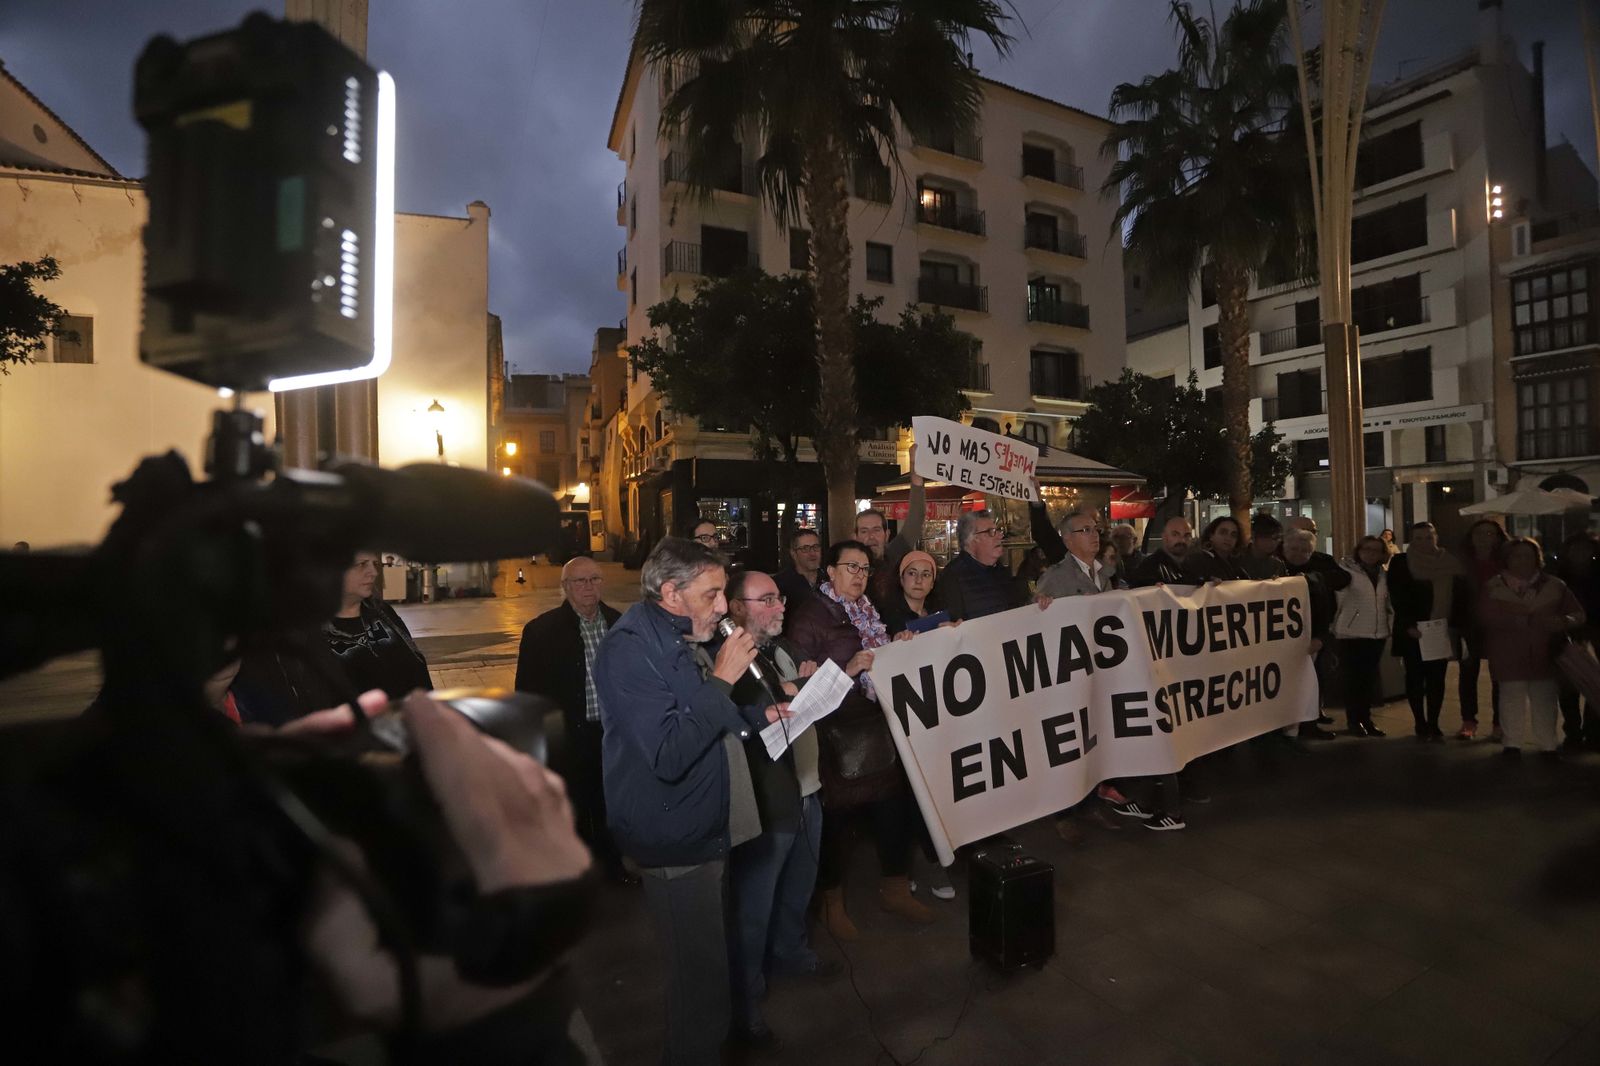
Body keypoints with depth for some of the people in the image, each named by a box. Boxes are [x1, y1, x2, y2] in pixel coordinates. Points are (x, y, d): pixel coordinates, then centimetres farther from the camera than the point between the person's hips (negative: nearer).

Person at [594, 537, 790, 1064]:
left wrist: (760, 717, 5)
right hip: (676, 842, -9)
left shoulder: (679, 637, 8)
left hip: (707, 828, 9)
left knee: (710, 962, 24)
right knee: (701, 976, 5)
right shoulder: (631, 649, -23)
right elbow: (669, 756, -31)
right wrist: (721, 679, -27)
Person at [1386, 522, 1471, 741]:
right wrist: (1409, 626, -17)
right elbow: (1398, 598, -8)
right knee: (1415, 678, 3)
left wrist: (1456, 626, -3)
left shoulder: (1451, 563, 7)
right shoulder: (1400, 563, -4)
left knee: (1437, 678, 6)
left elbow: (1462, 597, 7)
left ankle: (1433, 724, 14)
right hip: (1413, 631, -3)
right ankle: (1421, 724, 11)